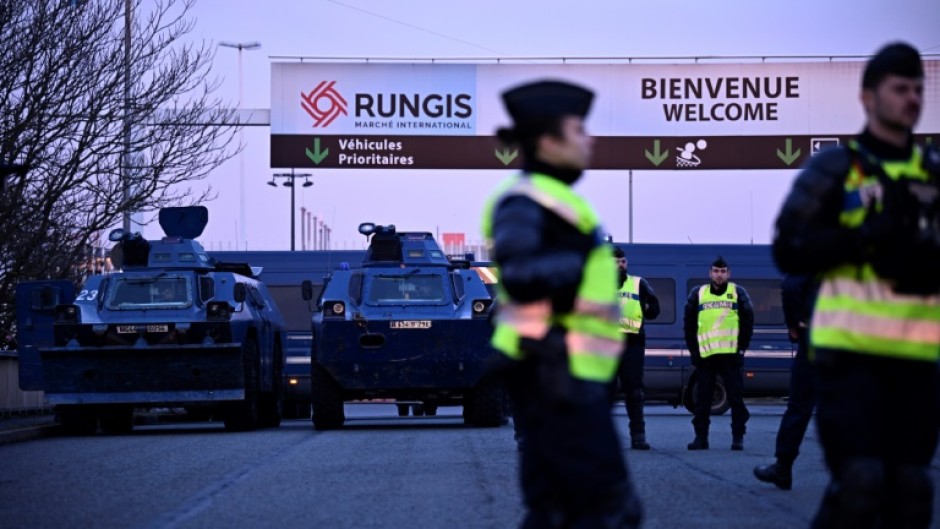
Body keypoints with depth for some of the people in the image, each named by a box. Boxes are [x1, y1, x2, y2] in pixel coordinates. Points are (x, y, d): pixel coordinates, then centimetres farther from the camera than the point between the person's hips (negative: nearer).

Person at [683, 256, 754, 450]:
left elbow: (748, 322, 5)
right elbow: (689, 325, 11)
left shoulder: (738, 293, 6)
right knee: (702, 398, 3)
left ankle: (738, 437, 3)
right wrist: (693, 350, 3)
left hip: (731, 355, -2)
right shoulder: (697, 294, 9)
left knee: (736, 397, -2)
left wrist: (742, 348, -3)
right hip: (705, 355, 2)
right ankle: (701, 436, 8)